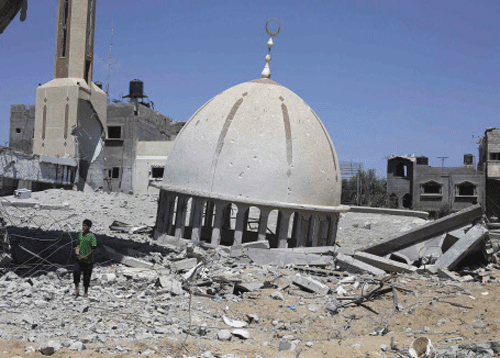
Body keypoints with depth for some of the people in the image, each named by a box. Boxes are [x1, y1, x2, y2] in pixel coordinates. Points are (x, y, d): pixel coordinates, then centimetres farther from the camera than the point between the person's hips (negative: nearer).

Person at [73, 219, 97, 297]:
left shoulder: (92, 236, -11)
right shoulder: (80, 234, 6)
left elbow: (94, 249, -12)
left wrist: (85, 256, -16)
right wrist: (78, 252, -3)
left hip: (88, 260, -4)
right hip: (80, 259, 4)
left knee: (86, 277, 5)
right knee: (76, 272, -15)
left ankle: (86, 291, 22)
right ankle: (77, 287, 3)